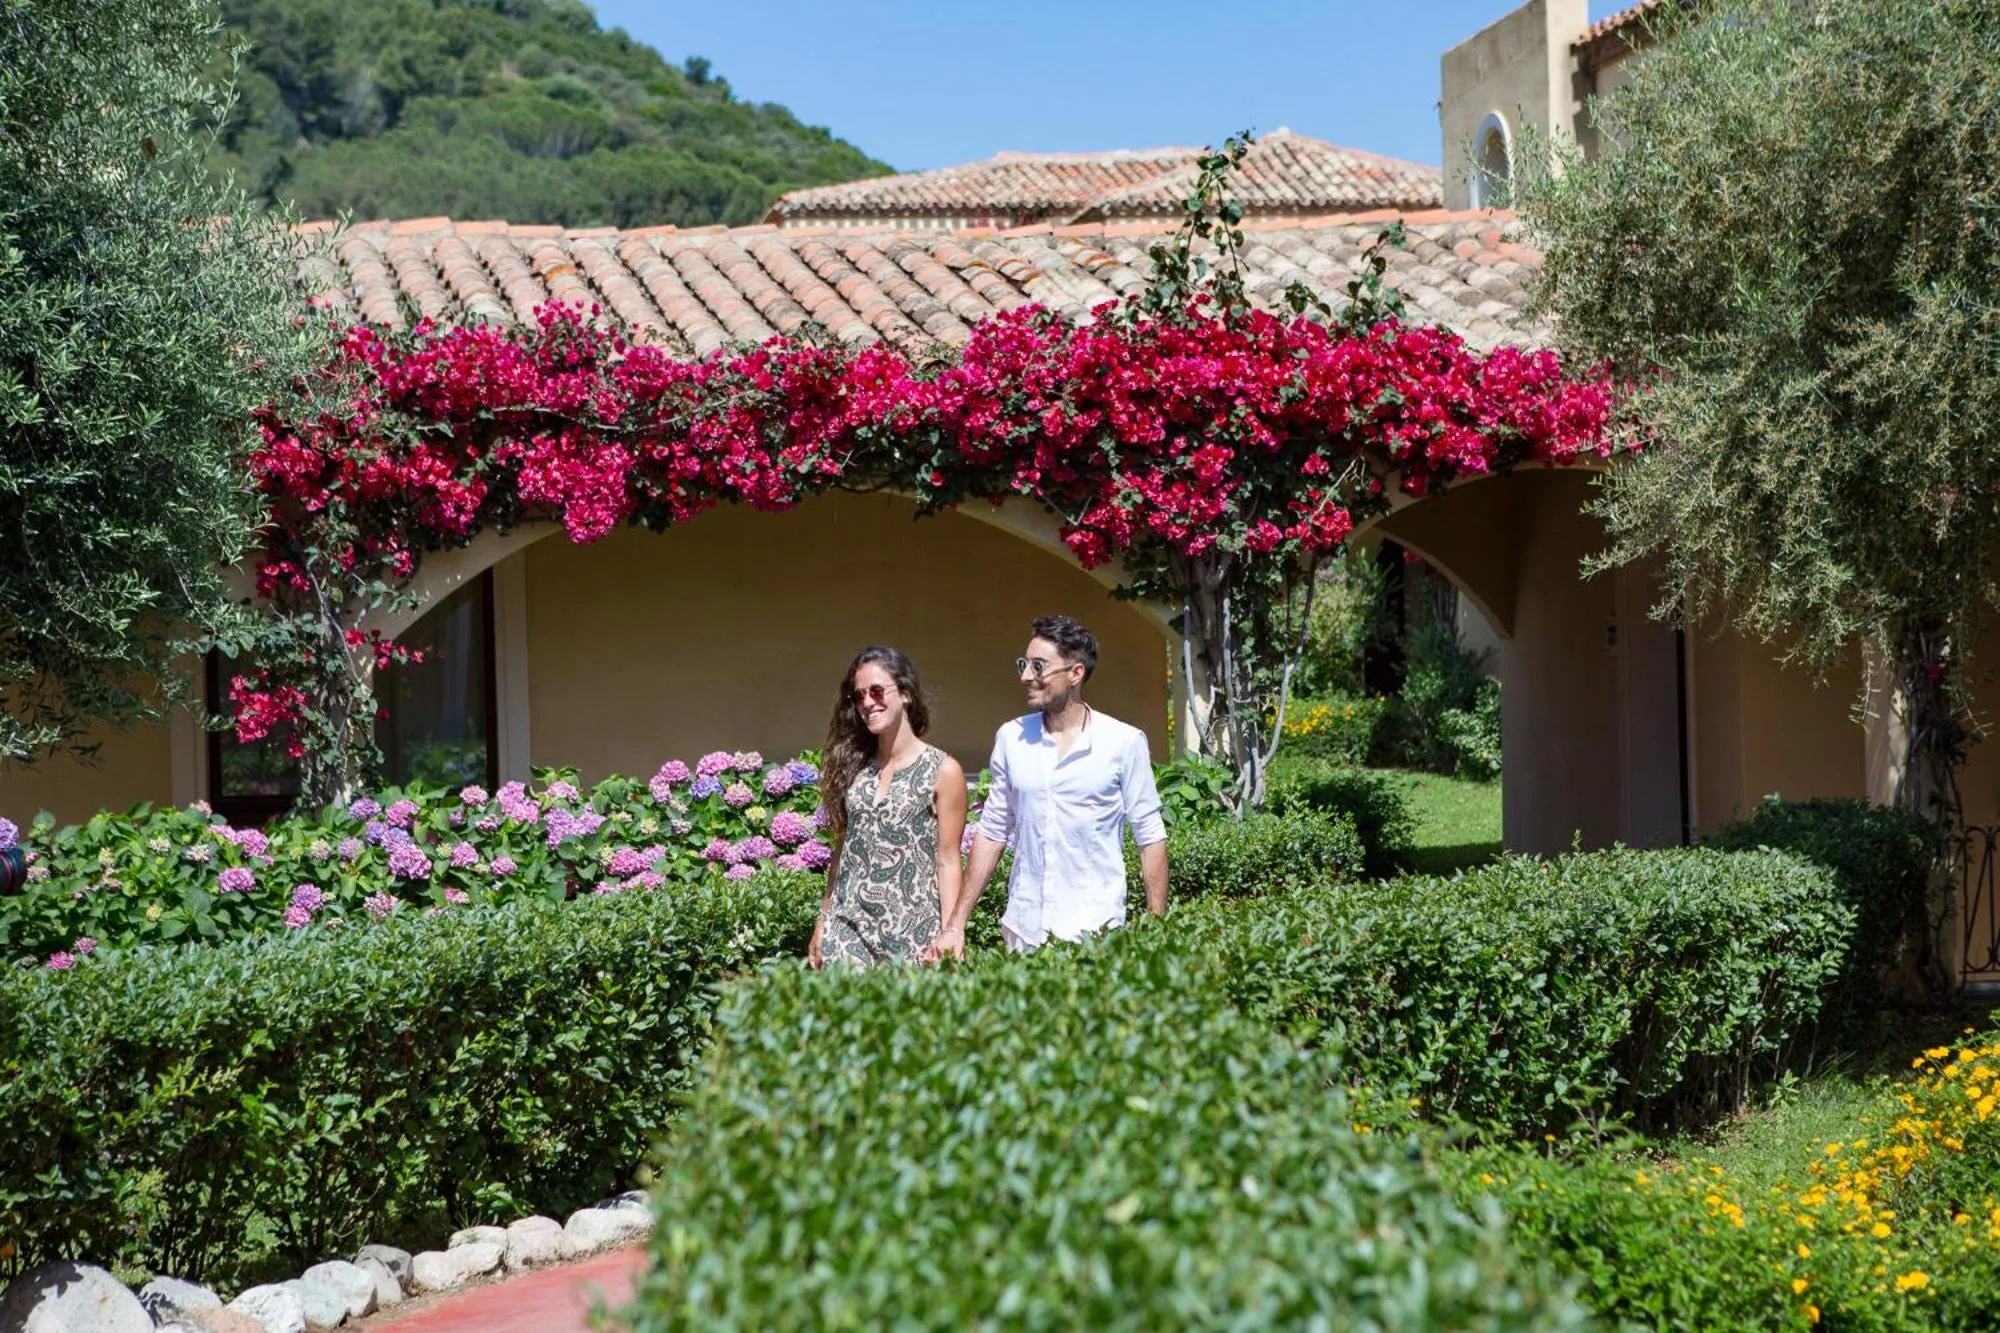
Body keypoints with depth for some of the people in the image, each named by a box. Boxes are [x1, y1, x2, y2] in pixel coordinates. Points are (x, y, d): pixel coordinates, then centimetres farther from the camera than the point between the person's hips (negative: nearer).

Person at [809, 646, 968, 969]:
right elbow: (842, 850, 14)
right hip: (847, 928, 4)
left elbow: (947, 862, -5)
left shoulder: (943, 771, -4)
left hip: (912, 934, -4)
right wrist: (823, 923, 12)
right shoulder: (853, 765, 8)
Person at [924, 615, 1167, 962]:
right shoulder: (1010, 738, 6)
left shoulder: (1124, 742, -4)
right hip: (1023, 932, 3)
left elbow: (1150, 837, -1)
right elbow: (992, 832, 11)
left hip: (1095, 933, -3)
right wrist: (955, 926, 6)